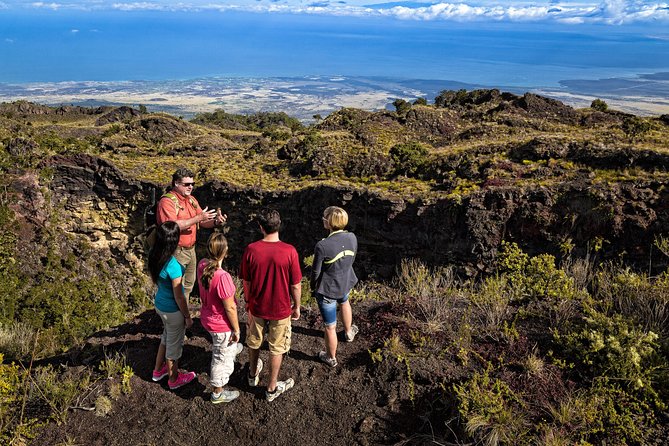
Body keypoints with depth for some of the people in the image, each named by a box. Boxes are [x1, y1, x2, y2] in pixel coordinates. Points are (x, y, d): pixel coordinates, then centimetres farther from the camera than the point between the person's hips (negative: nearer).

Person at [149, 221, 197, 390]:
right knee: (174, 344, 17)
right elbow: (179, 297, -23)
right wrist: (187, 316, -9)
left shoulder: (153, 256, -11)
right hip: (173, 311, -7)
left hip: (159, 304, 7)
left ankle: (158, 370, 51)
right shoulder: (173, 266, -34)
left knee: (167, 336, 31)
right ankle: (174, 379, 40)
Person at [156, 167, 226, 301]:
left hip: (191, 249, 8)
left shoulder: (191, 199, 10)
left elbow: (202, 222, 12)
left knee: (189, 285, 20)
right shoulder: (167, 201, -15)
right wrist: (198, 217, -28)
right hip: (176, 252, -8)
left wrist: (216, 221, -11)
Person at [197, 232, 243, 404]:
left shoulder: (202, 265, -15)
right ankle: (218, 394, 37)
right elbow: (230, 308, -25)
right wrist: (236, 330, -13)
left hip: (207, 317, 7)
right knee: (222, 358, 17)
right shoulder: (222, 277, -38)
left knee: (220, 345, 39)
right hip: (221, 325, -7)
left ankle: (232, 349, 72)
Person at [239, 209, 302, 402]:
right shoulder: (289, 251, -23)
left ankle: (253, 374, 50)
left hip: (257, 307, 2)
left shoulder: (251, 250, -17)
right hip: (281, 309, -2)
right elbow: (295, 285, -14)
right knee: (277, 348, 18)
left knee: (254, 342, 27)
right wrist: (296, 307, 3)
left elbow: (246, 282, -5)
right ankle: (272, 388, 32)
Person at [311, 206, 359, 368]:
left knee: (330, 326, 14)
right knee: (344, 302, 40)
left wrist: (313, 285, 3)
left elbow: (316, 271, -18)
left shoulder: (322, 246, -31)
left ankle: (331, 358, 37)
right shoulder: (352, 238, -15)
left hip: (327, 289, -6)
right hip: (345, 283, 6)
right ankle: (348, 332, 63)